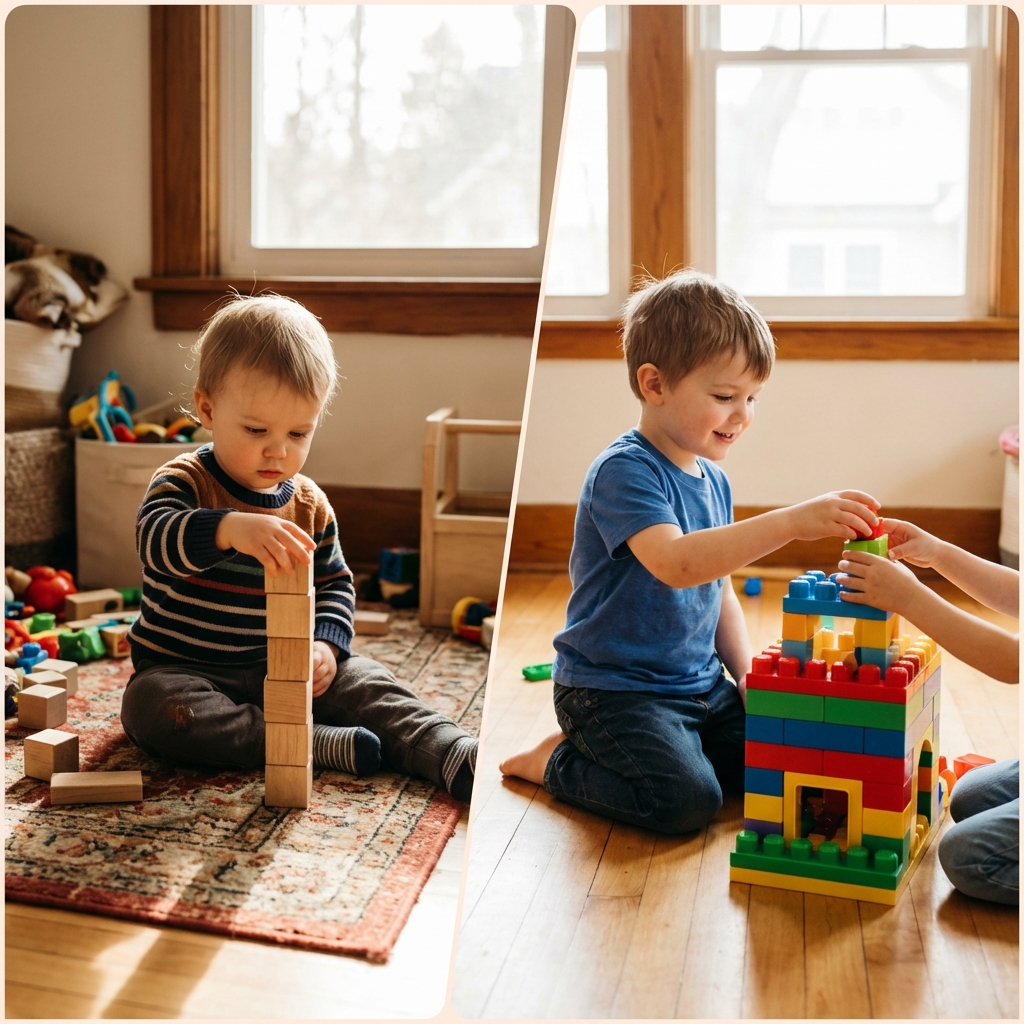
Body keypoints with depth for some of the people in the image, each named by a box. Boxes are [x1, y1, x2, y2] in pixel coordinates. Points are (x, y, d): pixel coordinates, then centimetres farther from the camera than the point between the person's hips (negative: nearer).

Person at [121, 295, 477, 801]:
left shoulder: (310, 504, 1)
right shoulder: (184, 482, -14)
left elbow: (334, 584, 12)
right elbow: (155, 538, -37)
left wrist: (325, 644, -9)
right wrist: (231, 528, -57)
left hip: (282, 670, 4)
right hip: (185, 669, -3)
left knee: (366, 684, -17)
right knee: (150, 705, -34)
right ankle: (316, 744, -37)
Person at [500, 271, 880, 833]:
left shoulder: (714, 481, 9)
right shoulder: (624, 472, -20)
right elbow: (676, 563, -38)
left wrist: (749, 677, 6)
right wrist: (790, 522, -44)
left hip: (700, 684, 8)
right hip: (613, 688, -8)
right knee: (687, 799, -24)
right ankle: (558, 761, 1)